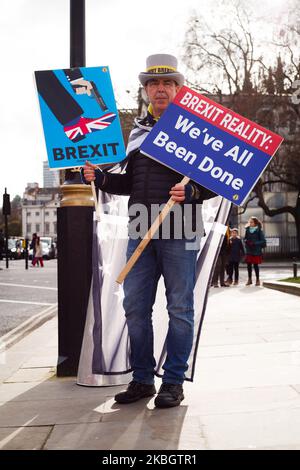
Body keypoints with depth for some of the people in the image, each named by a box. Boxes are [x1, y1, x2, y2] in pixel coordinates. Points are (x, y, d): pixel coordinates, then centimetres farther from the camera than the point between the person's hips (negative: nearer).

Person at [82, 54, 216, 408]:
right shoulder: (136, 132, 19)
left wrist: (191, 191, -20)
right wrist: (99, 177, 7)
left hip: (178, 232, -5)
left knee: (179, 308, 2)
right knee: (134, 307, 6)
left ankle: (173, 382, 13)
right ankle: (142, 379, 19)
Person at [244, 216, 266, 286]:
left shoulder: (259, 231, -6)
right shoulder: (248, 229, 7)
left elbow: (263, 241, -8)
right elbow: (245, 238, 18)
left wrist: (254, 243, -17)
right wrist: (246, 241, -5)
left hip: (256, 251, -4)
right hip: (249, 250, 4)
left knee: (256, 265, 0)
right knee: (249, 264, 5)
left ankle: (257, 280, 12)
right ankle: (249, 279, 17)